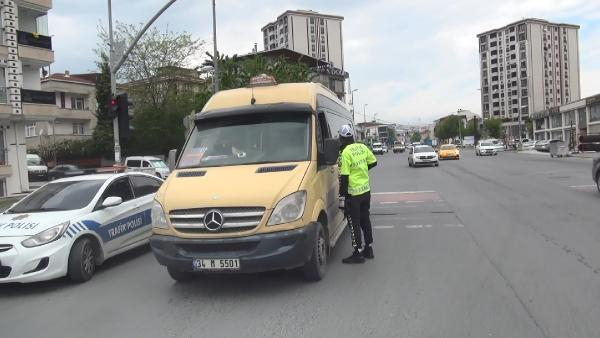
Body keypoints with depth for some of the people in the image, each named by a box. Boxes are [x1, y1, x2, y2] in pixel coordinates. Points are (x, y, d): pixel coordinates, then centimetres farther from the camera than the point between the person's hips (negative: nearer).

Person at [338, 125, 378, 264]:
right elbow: (373, 162, 12)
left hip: (353, 193, -7)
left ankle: (358, 253, 3)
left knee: (354, 222, 0)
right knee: (365, 219, 17)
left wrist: (342, 191, -9)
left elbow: (344, 175, -19)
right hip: (366, 190, 7)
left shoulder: (346, 152, -18)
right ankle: (368, 248, 25)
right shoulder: (362, 147, 3)